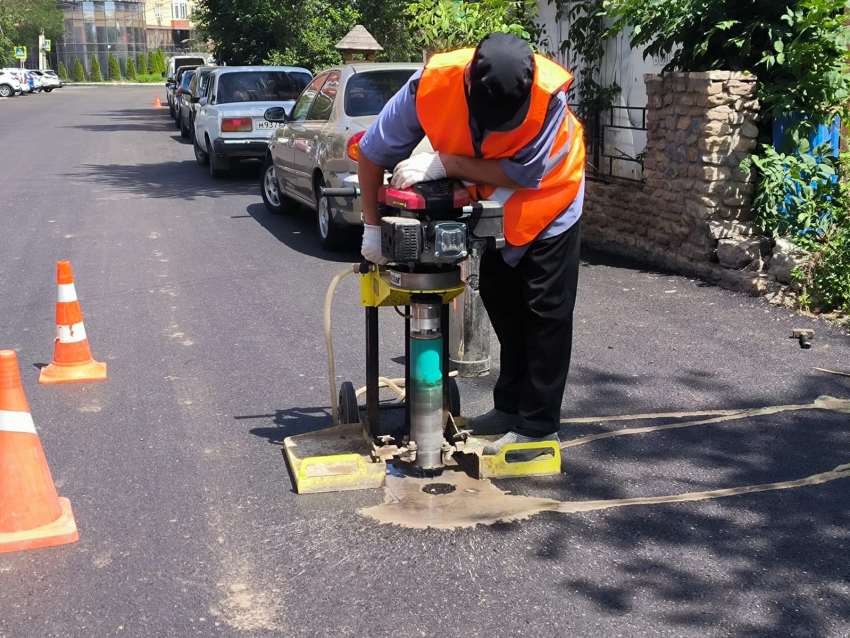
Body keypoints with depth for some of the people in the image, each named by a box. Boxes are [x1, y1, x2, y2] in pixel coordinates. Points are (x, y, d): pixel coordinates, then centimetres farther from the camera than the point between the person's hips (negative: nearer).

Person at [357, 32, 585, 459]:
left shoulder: (549, 93, -37)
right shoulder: (431, 84, -30)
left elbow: (523, 173, -31)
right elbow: (373, 153, -19)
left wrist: (444, 164, -35)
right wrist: (373, 227, -15)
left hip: (547, 197, -4)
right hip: (493, 203, 4)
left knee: (545, 313, -5)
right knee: (500, 302, 12)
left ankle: (539, 426, 3)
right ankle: (512, 405, 26)